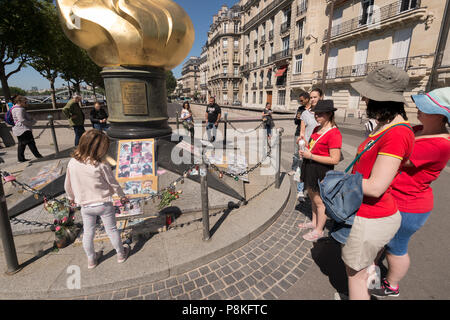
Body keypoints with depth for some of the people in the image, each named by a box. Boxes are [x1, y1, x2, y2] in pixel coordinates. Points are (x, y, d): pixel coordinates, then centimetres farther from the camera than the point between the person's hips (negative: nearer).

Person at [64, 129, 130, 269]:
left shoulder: (72, 163, -10)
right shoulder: (101, 165, -23)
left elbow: (68, 185, 3)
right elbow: (113, 184, -11)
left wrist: (71, 198, 22)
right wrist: (123, 196, 6)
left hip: (85, 206, 4)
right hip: (104, 204, -3)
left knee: (88, 233, 20)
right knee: (112, 230, 14)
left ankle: (91, 259, 38)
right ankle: (121, 254, 33)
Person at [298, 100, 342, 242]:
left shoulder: (334, 133, -20)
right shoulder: (317, 129, 8)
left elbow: (334, 159, -23)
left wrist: (310, 156, -22)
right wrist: (305, 149, 1)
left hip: (321, 171, -9)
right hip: (310, 167, 9)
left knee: (319, 202, 7)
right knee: (312, 198, 22)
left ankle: (319, 230, 25)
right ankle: (314, 222, 42)